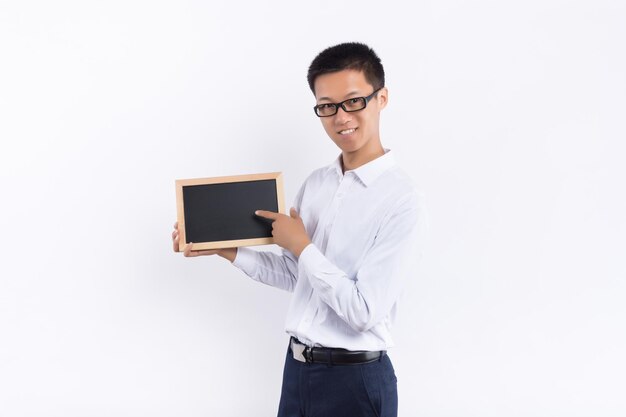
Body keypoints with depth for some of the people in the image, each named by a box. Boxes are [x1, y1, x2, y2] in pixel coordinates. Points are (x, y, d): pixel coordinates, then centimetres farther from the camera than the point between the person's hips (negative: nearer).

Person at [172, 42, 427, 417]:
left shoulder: (401, 200, -18)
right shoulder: (315, 184, 5)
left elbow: (365, 311, -21)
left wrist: (302, 247, -13)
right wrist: (226, 249, 5)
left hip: (355, 381, -7)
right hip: (298, 368, 7)